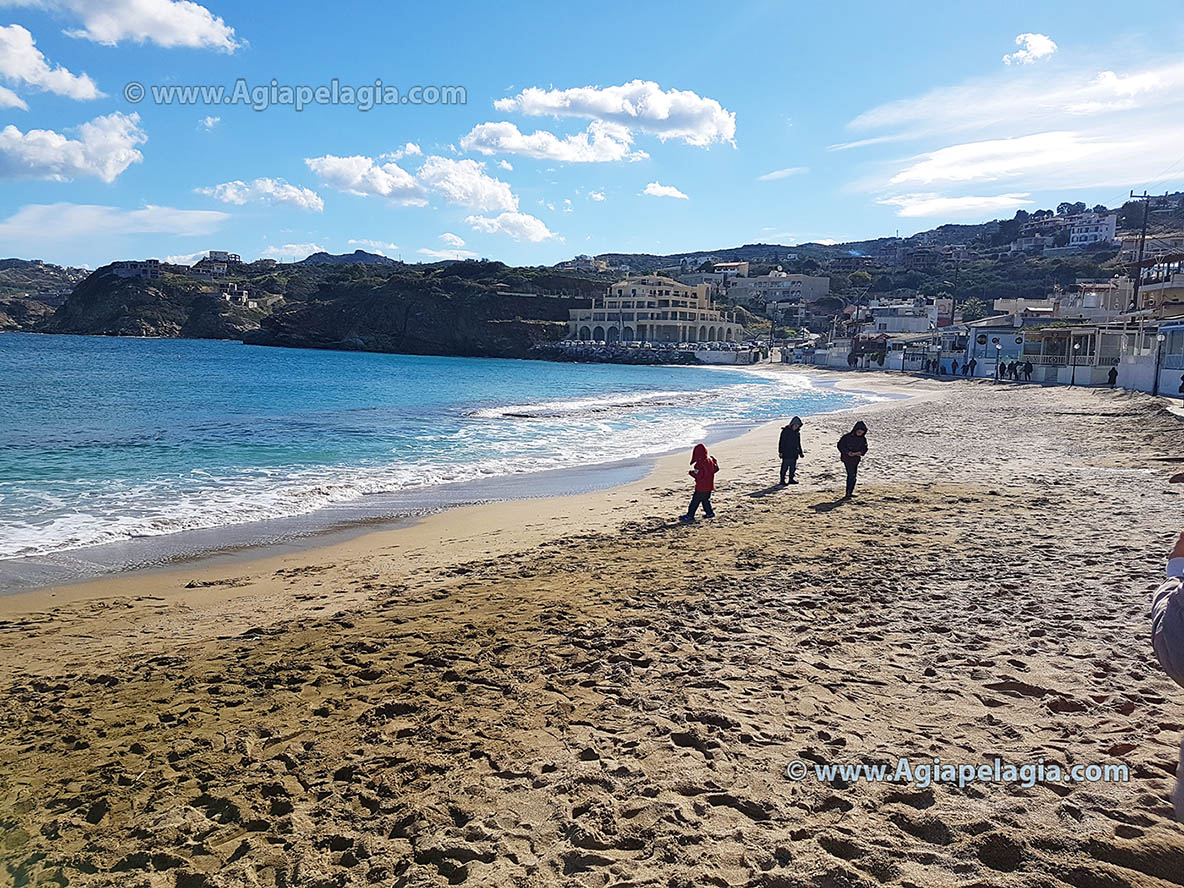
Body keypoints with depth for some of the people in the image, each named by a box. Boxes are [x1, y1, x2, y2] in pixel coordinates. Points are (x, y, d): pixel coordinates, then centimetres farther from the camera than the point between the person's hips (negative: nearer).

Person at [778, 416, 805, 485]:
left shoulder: (797, 432, 10)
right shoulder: (785, 431, -8)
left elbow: (799, 443, 20)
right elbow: (781, 442, -9)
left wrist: (801, 452, 20)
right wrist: (780, 451, -13)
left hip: (794, 454, 6)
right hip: (786, 454, -6)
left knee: (793, 467, 10)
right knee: (785, 467, -6)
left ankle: (791, 479, 19)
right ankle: (782, 480, -2)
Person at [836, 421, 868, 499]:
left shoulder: (863, 439, 0)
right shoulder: (847, 437, -14)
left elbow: (864, 448, 4)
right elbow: (840, 445, -9)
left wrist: (857, 453, -14)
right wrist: (847, 452, -22)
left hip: (856, 460, 6)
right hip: (847, 459, -6)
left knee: (853, 475, 12)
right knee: (851, 475, -13)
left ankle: (850, 492, 22)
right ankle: (848, 493, -10)